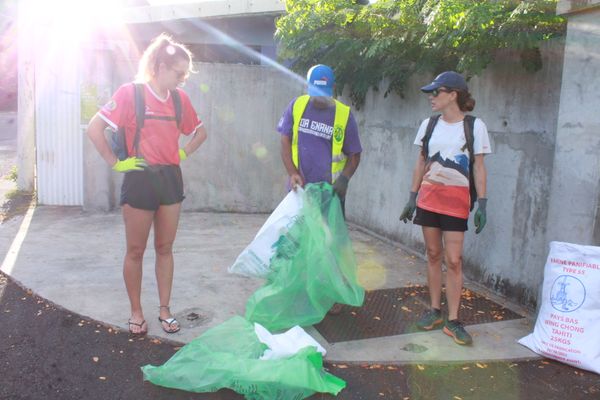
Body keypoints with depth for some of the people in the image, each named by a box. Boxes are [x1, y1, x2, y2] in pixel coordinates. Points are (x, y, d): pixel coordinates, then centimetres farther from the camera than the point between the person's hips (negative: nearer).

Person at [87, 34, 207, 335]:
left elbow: (200, 132, 19)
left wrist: (184, 153, 5)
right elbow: (94, 128, -10)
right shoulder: (130, 93, -9)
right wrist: (115, 163, -11)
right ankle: (136, 312, 22)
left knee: (165, 248, 12)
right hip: (140, 180, -4)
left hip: (171, 178, 4)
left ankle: (164, 309, 24)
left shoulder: (179, 98, 5)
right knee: (135, 251, 7)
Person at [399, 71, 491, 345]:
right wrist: (412, 197, 10)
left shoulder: (474, 126, -4)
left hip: (456, 200, -3)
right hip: (428, 196, 3)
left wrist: (482, 203, -8)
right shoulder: (429, 124, 6)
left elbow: (479, 168, -2)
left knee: (453, 260, -5)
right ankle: (435, 310, 21)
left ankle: (453, 321, 4)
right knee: (433, 254, 9)